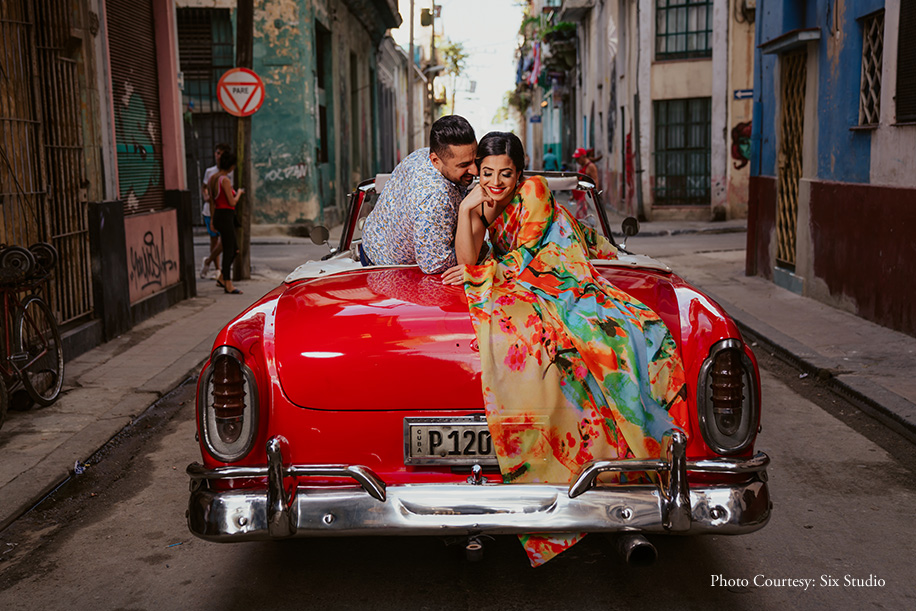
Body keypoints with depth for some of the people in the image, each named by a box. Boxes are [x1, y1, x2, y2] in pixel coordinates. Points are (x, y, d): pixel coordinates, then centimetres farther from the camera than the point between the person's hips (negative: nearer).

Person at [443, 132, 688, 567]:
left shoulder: (534, 192, -7)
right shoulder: (483, 207, 8)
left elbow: (525, 259, -9)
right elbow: (466, 261, -7)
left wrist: (482, 273, -4)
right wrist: (467, 209, -14)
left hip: (568, 278, -4)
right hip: (519, 287, 4)